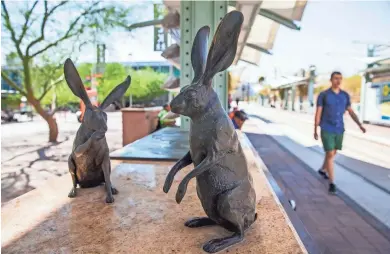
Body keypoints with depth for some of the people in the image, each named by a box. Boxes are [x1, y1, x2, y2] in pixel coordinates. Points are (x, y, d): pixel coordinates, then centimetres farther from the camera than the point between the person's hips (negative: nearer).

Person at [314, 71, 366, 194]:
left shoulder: (345, 95, 4)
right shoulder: (323, 95, -8)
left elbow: (351, 112, 8)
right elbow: (318, 113, -6)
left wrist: (360, 125, -7)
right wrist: (315, 131, -6)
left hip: (339, 130, 5)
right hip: (326, 130, -5)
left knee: (332, 153, 19)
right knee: (330, 154, -9)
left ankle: (322, 170, 46)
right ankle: (332, 183, -1)